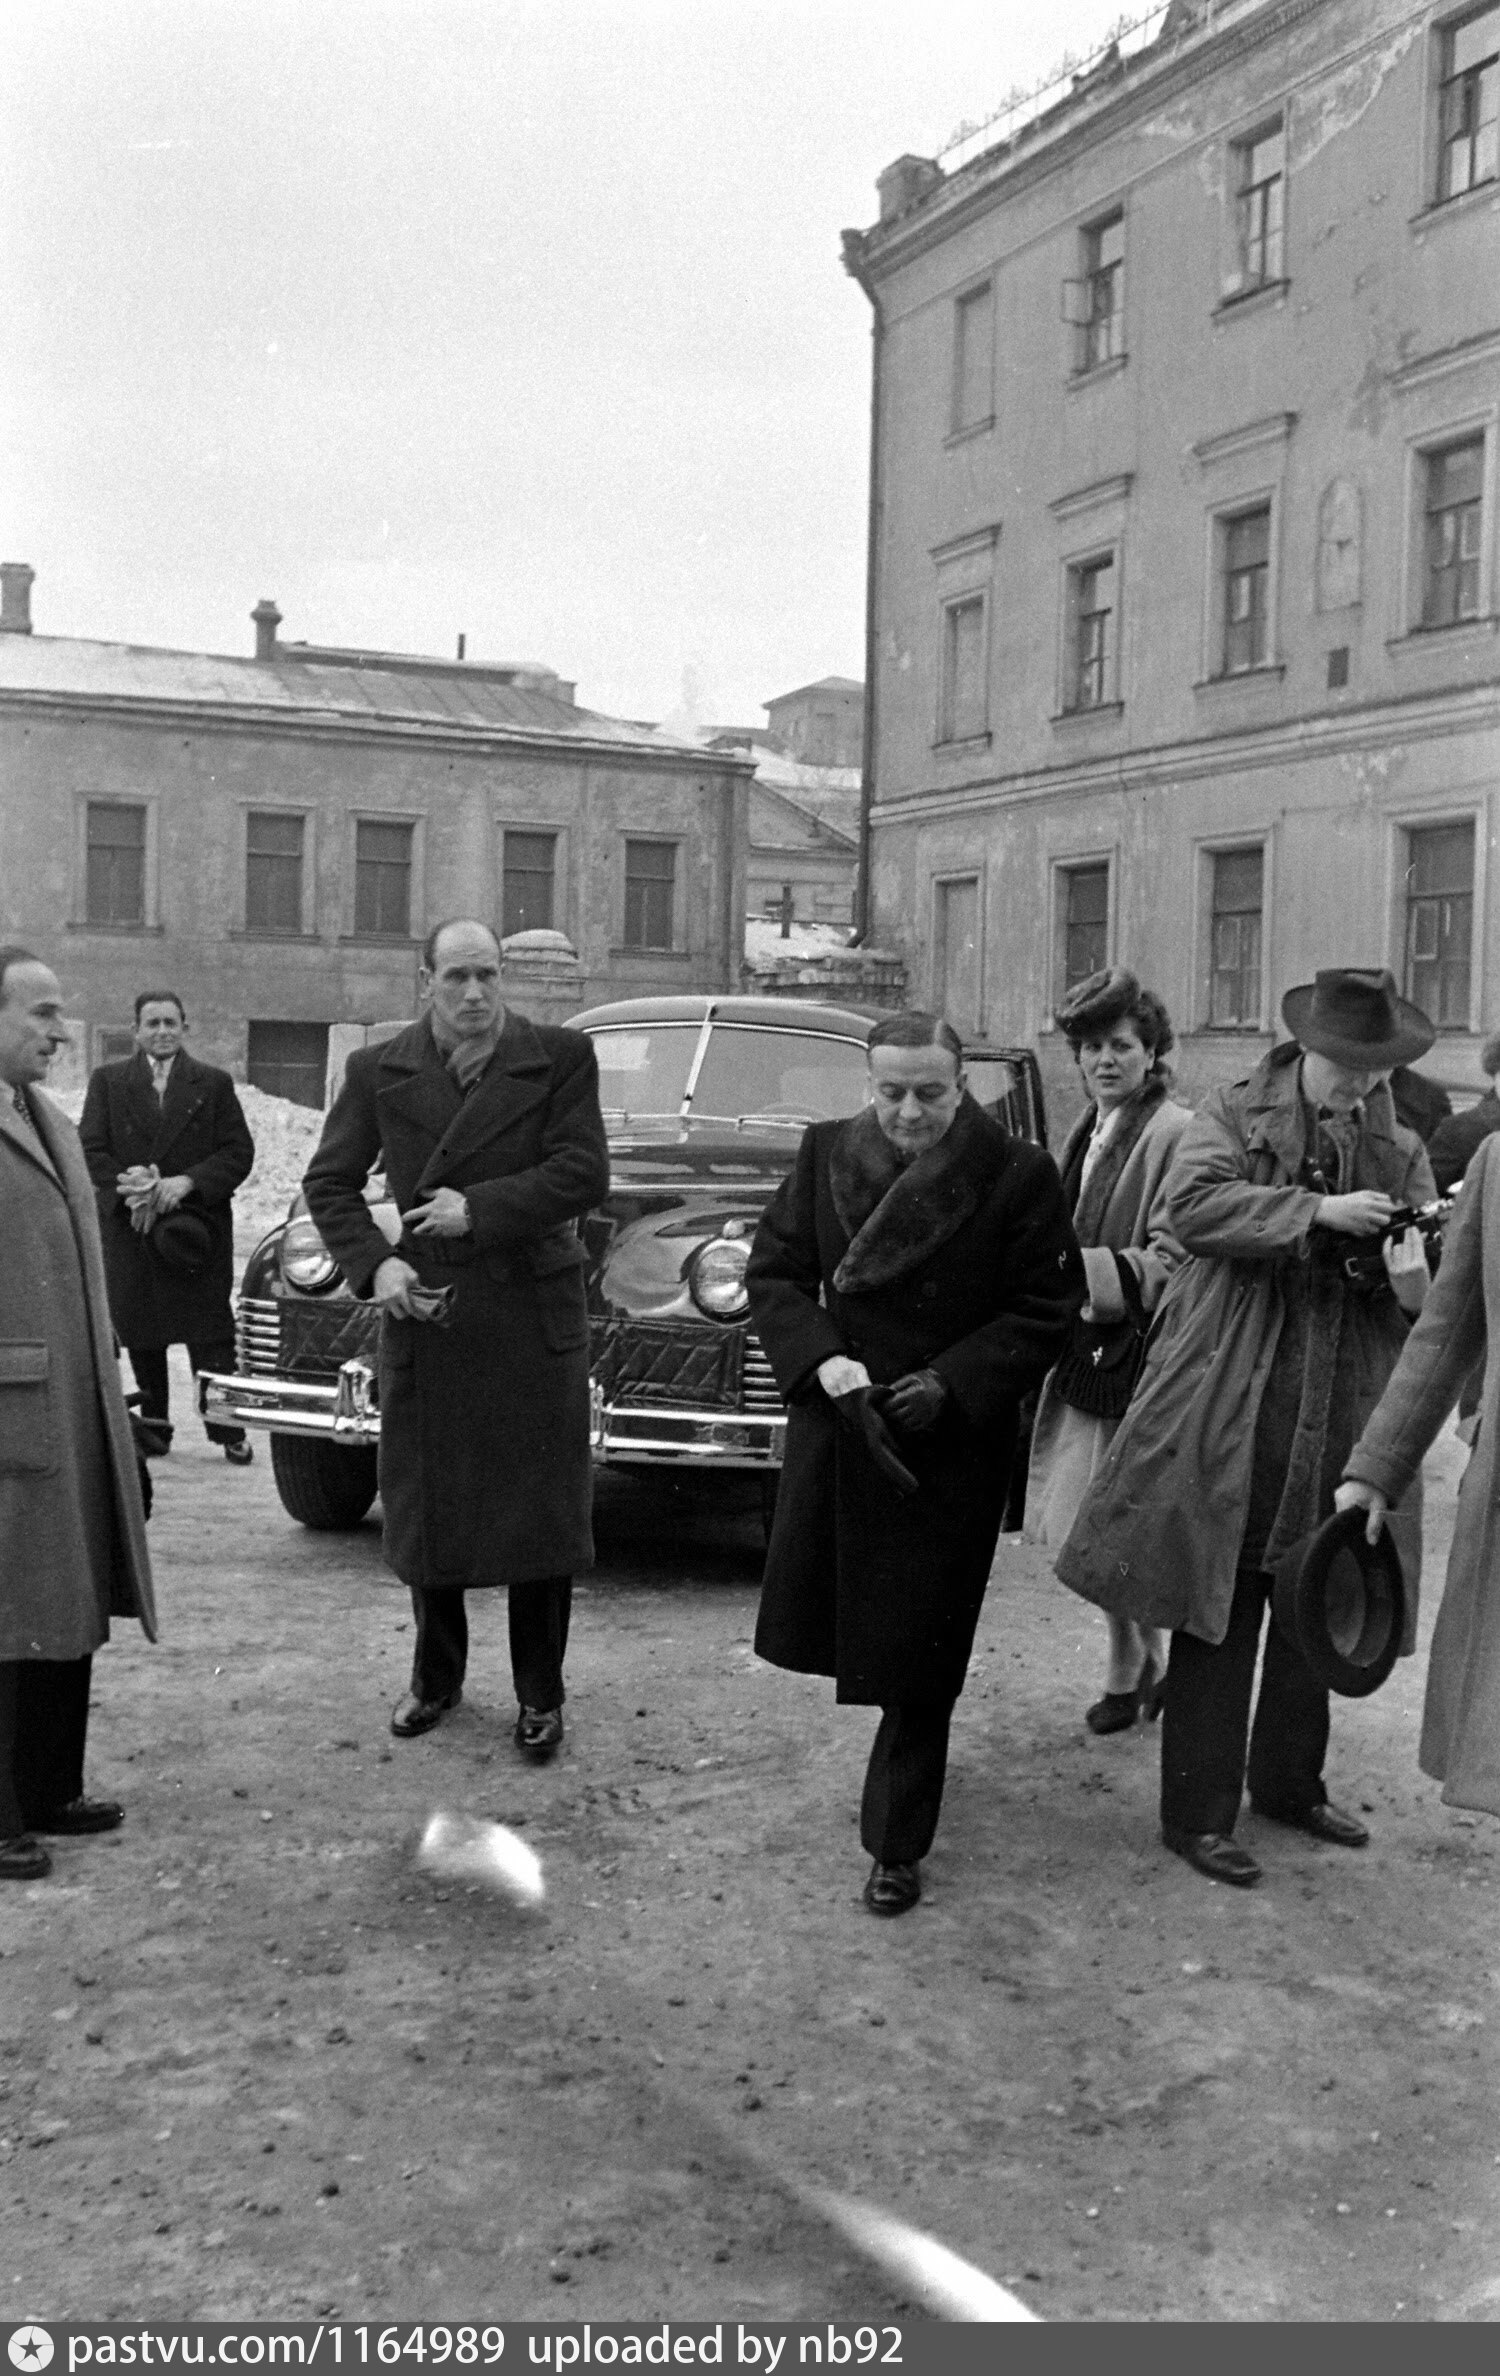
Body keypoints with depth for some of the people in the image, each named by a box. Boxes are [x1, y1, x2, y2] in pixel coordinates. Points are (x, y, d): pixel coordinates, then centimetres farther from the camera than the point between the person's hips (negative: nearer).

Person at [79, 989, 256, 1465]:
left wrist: (188, 1182, -13)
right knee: (141, 1337, 6)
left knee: (211, 1335, -2)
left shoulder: (214, 1083, 7)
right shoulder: (107, 1081, 9)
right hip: (130, 1228, 1)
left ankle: (228, 1431, 2)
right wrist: (129, 1189, -15)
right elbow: (90, 1149, 2)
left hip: (200, 1226, -1)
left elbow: (239, 1151, 0)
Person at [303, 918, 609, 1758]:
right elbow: (330, 1181, 5)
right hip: (424, 1313, 2)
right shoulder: (379, 1072, 2)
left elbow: (585, 1173, -12)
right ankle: (436, 1679, 30)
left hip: (534, 1316, -2)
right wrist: (374, 1264, -10)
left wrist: (480, 1208, -17)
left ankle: (541, 1694, 19)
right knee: (427, 1508, 11)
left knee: (543, 1509, 5)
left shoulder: (562, 1057, -4)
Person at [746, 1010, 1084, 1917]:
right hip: (833, 1422, 4)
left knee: (918, 1648, 2)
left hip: (949, 1441, -4)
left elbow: (1045, 1312, -7)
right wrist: (823, 1362, -15)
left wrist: (949, 1383, -17)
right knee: (824, 1611, 14)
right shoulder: (826, 1154, 0)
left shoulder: (1019, 1175, -10)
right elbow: (774, 1273, 2)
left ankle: (898, 1846, 18)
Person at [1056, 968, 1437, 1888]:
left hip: (1341, 1419, 5)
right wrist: (1317, 1211, -23)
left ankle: (1290, 1782, 34)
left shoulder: (1400, 1152, 11)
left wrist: (1416, 1285, -17)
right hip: (1232, 1412, -4)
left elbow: (1437, 1291, 7)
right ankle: (1199, 1812, 11)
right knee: (1217, 1612, 0)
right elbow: (1191, 1204, -18)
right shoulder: (1236, 1115, 0)